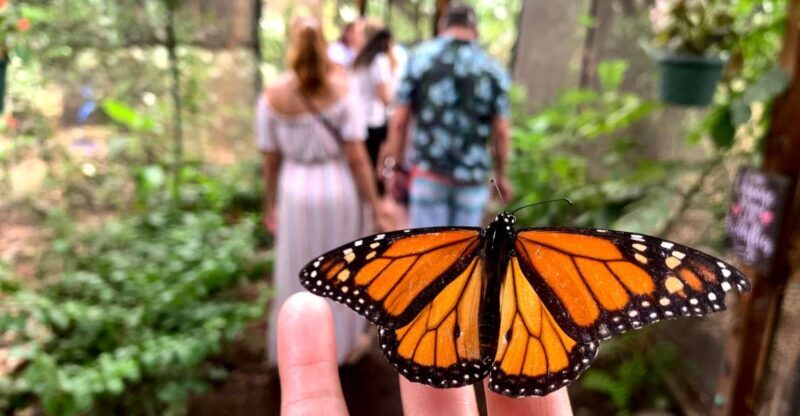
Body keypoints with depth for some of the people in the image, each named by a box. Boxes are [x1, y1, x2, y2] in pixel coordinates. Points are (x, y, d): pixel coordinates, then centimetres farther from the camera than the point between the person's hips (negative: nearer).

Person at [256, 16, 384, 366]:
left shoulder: (272, 96, -9)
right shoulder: (342, 91, -13)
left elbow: (271, 160, -3)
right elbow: (357, 156, -15)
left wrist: (270, 204, 11)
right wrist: (375, 205, -6)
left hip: (296, 194, 1)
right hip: (339, 191, -1)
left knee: (298, 277, 17)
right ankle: (343, 343, 35)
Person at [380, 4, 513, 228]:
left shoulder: (420, 57, 1)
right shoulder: (493, 69, 2)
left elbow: (399, 121, -2)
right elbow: (501, 131, 0)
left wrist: (394, 165, 7)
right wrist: (501, 175, 12)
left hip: (429, 171, -1)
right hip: (473, 176, 1)